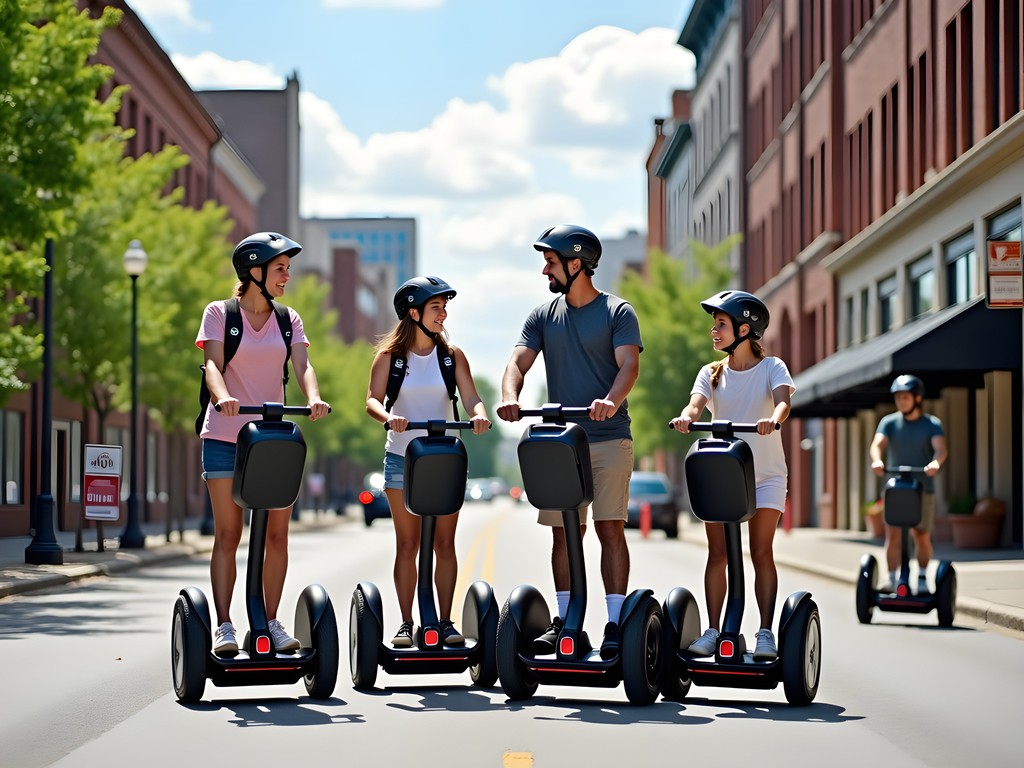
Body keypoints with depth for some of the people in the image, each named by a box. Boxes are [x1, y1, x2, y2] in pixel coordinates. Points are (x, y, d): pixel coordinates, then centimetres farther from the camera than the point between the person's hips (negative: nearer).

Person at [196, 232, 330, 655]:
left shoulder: (288, 320, 10)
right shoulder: (219, 314, 1)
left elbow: (302, 365, -4)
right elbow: (213, 364, -12)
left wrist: (313, 398, -25)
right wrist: (223, 397, -33)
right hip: (225, 436, -3)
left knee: (277, 535, 2)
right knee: (227, 535, -4)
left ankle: (271, 621, 10)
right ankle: (224, 625, -3)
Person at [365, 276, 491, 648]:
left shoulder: (452, 355, 3)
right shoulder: (389, 356, -1)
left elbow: (471, 398, -5)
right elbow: (372, 400, -12)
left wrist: (479, 414, -28)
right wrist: (388, 417, -33)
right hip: (401, 459, -1)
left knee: (444, 542, 1)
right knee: (407, 544, 2)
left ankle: (446, 622, 7)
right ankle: (406, 623, 8)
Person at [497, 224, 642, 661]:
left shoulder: (617, 312, 0)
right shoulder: (543, 316, 12)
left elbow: (629, 364, -12)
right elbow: (520, 360, 2)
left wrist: (611, 400, -32)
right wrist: (509, 395, -20)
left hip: (609, 439, -4)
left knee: (610, 528, -8)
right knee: (564, 531, 5)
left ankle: (615, 624, -7)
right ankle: (564, 620, 12)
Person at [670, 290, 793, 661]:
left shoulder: (771, 367, -2)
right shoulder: (712, 373, 6)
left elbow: (783, 398, -22)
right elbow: (696, 403, -12)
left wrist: (773, 420, -45)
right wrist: (686, 417, -36)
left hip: (765, 474, -3)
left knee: (761, 552, -6)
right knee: (717, 552, 0)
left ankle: (765, 632, -1)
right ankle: (712, 630, 5)